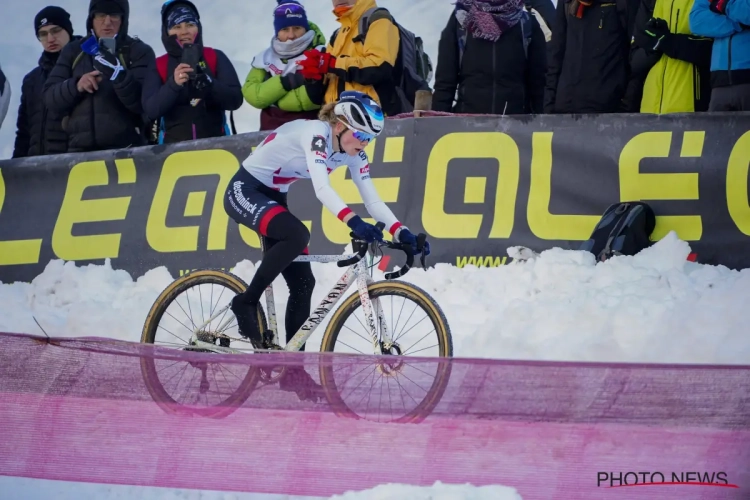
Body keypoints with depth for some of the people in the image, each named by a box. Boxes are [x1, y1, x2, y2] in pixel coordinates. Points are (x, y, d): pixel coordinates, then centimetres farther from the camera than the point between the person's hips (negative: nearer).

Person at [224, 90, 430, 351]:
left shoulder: (353, 153, -4)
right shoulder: (316, 133, -28)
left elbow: (373, 201, -6)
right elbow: (321, 187, -42)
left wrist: (402, 233, -22)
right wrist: (354, 222, -56)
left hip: (273, 197, 8)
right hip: (245, 190, -8)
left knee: (303, 283, -1)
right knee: (297, 235, -33)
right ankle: (246, 303, -18)